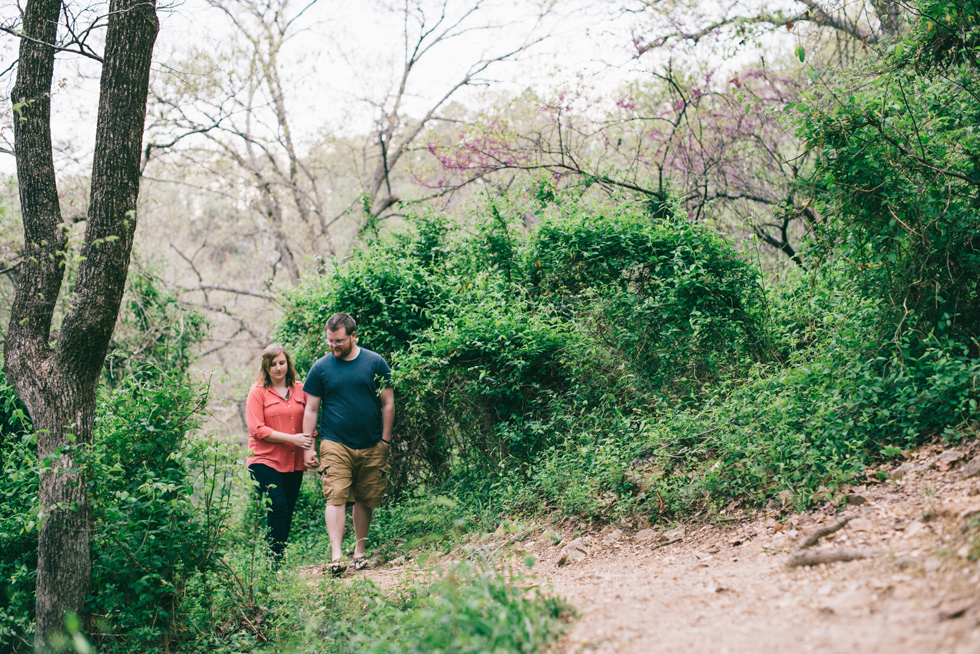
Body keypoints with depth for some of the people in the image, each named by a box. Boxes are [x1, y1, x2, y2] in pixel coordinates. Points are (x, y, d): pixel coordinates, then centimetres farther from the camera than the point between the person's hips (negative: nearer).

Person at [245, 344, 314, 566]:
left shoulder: (300, 390, 11)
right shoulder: (258, 392, 0)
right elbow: (257, 430, -8)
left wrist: (310, 451, 2)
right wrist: (291, 439, -14)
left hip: (294, 463, 4)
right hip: (266, 461, -4)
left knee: (287, 514, 6)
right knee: (278, 511, -15)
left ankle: (280, 562, 14)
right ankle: (276, 564, -13)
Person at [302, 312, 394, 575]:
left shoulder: (375, 362, 3)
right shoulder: (321, 367, 3)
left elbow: (388, 404, 7)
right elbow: (311, 410, 6)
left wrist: (385, 440, 3)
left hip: (372, 446, 1)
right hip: (335, 444, -1)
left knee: (366, 500, 7)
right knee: (336, 497, -13)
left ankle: (360, 551, 21)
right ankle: (336, 556, -16)